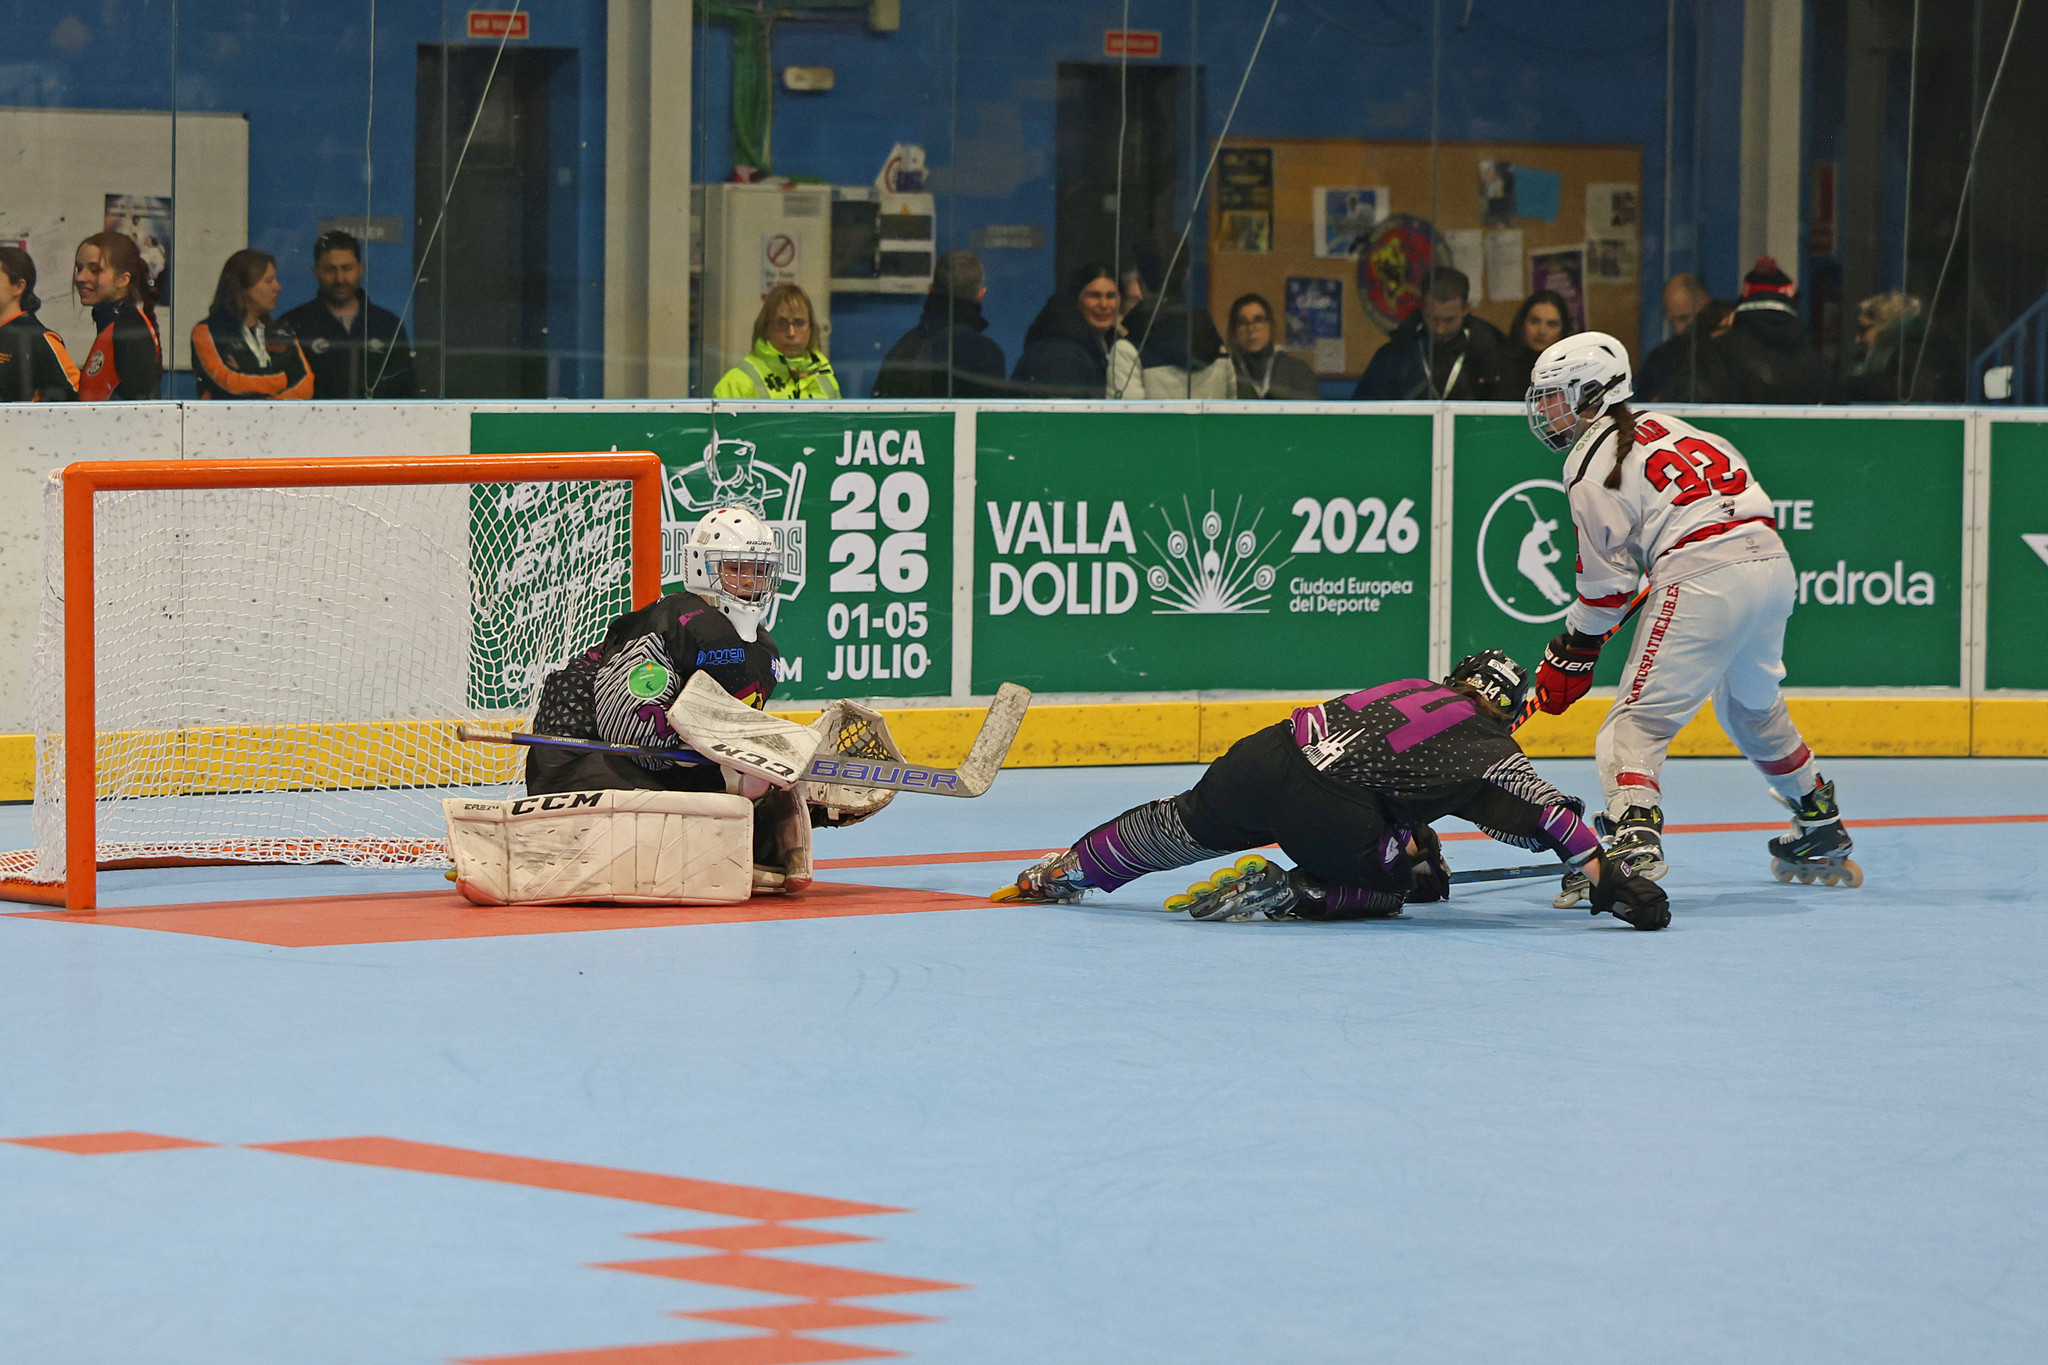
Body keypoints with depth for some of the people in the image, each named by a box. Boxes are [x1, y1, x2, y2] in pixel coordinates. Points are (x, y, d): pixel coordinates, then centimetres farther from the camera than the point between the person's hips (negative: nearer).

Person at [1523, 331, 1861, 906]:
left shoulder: (1591, 465, -1)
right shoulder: (1662, 426, 22)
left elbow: (1607, 579, -2)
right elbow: (1737, 477, 27)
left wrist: (1571, 656, 9)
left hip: (1704, 583, -8)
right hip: (1772, 560, 8)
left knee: (1639, 718, -9)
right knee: (1753, 708, 28)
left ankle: (1634, 837, -31)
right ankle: (1822, 831, 38)